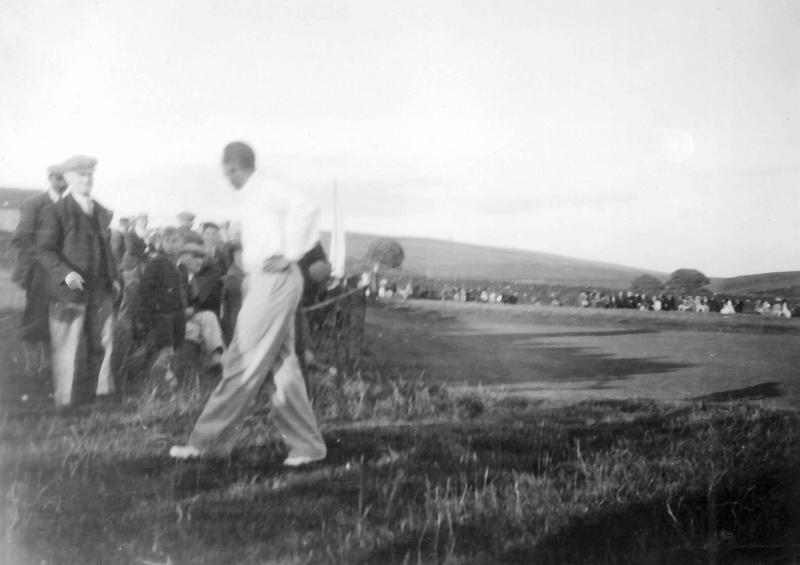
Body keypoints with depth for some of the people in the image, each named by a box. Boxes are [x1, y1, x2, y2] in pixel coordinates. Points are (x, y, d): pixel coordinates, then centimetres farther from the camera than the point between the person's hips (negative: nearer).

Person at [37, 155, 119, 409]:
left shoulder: (102, 213, 15)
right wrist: (66, 272, -22)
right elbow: (44, 249, -7)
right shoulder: (56, 212, -3)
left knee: (101, 345, 9)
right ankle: (66, 403, 10)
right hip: (70, 292, -5)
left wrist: (113, 277, 9)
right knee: (69, 349, 0)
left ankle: (101, 392, 20)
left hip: (101, 292, 5)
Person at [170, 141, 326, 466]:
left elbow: (304, 209, -25)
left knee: (244, 365, -5)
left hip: (274, 281, -10)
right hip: (263, 283, 10)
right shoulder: (253, 194, 19)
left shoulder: (264, 189, -10)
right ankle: (307, 445, 12)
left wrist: (288, 256, -20)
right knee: (283, 368, 9)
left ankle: (207, 441, 0)